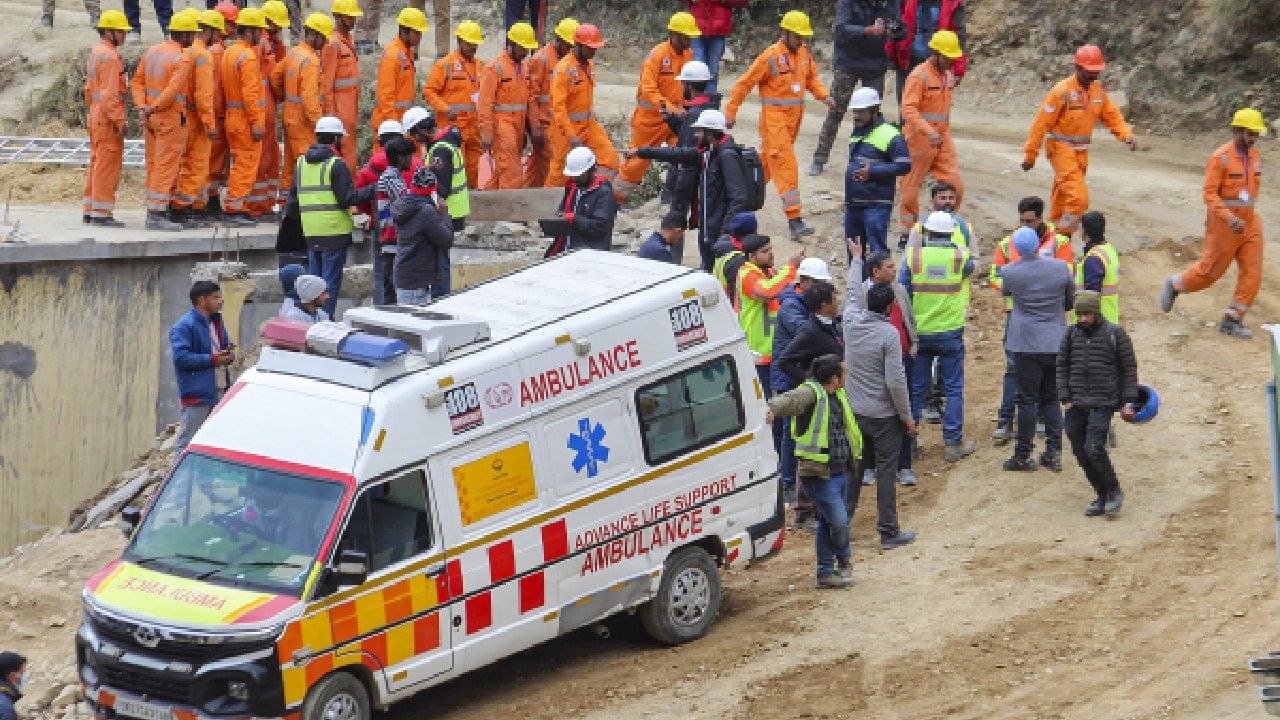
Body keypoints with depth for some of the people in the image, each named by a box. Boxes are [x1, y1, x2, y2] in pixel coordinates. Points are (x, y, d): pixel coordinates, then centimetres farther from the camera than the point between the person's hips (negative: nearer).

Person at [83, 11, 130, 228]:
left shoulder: (95, 53, 14)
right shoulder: (109, 56, -17)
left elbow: (89, 88, 20)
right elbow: (110, 93, -22)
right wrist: (119, 120, -21)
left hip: (96, 116, 10)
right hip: (108, 119, -10)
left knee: (96, 164, 14)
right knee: (108, 166, -7)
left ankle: (91, 210, 18)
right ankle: (102, 213, -7)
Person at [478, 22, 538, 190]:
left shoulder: (524, 67, 13)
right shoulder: (495, 67, -10)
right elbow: (485, 102, -13)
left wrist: (526, 129, 19)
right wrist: (486, 134, -17)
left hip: (518, 124, 7)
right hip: (501, 124, -7)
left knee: (501, 172, 11)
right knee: (512, 176, -13)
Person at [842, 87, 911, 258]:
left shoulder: (889, 135, -10)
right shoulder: (857, 133, 16)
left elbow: (904, 165, -16)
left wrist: (872, 171, -20)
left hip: (876, 204, -9)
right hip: (853, 204, 9)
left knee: (878, 250, -12)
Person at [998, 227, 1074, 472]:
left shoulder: (1010, 272, -9)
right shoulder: (1060, 268, -4)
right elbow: (1071, 301, 9)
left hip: (1026, 344, -3)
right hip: (1056, 343, 3)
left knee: (1027, 399, 1)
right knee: (1051, 398, 12)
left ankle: (1023, 455, 4)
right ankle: (1054, 452, 11)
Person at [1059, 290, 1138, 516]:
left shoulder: (1115, 334, -2)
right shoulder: (1072, 334, 7)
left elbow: (1129, 368, 2)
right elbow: (1062, 366, 13)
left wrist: (1129, 402, -2)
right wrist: (1065, 398, 4)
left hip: (1102, 404, -5)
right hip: (1076, 405, 5)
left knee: (1093, 448, -17)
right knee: (1080, 453, 3)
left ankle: (1114, 491, 3)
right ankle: (1102, 497, 16)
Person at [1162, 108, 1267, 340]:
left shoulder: (1254, 156, 5)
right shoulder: (1220, 158, -17)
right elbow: (1210, 194, -20)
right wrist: (1229, 218, -31)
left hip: (1249, 223, 6)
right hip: (1224, 225, -6)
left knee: (1252, 272, -3)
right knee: (1211, 270, 5)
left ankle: (1231, 320, 5)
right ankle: (1175, 285, 33)